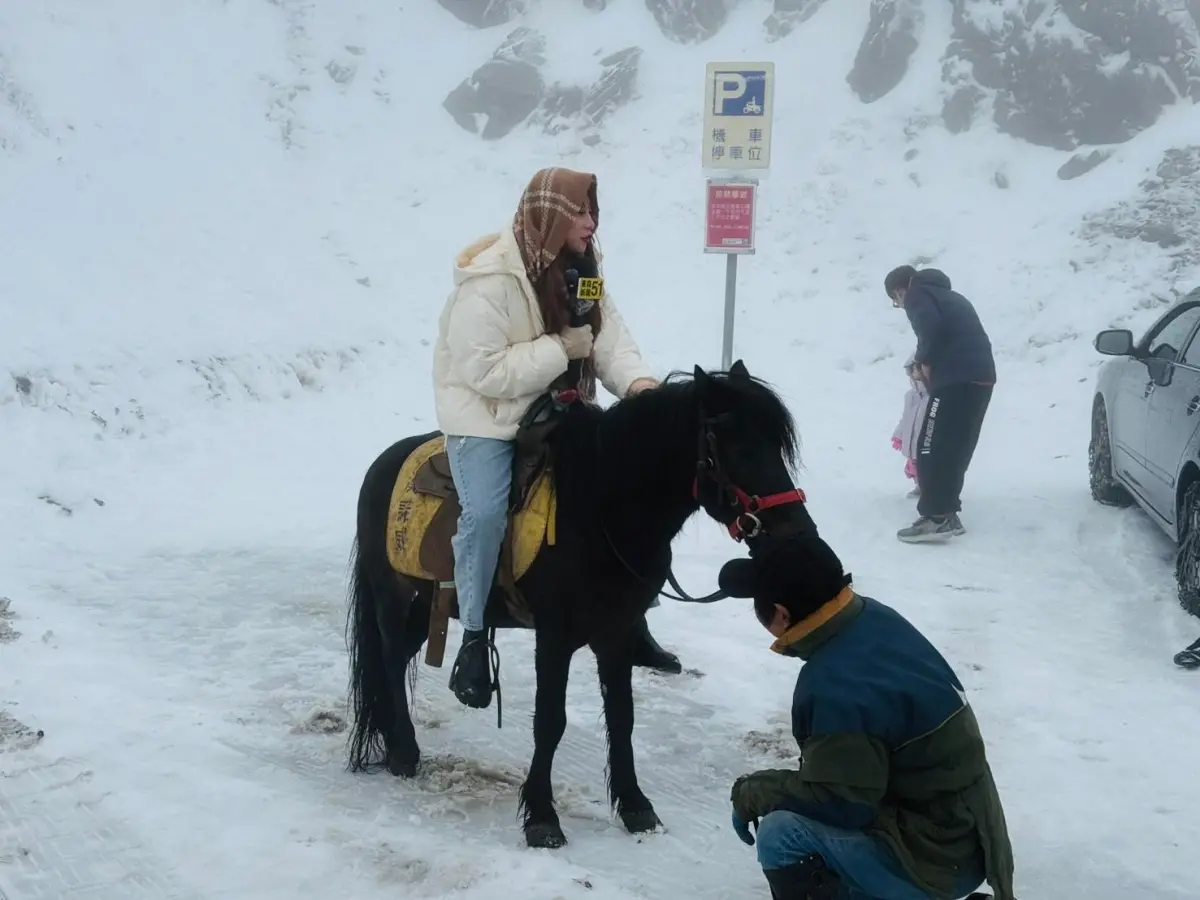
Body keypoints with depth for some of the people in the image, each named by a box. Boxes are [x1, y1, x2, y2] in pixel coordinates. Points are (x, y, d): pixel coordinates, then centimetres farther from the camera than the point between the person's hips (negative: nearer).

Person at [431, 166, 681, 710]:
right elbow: (484, 371, -26)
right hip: (485, 416, -7)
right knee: (486, 512, -28)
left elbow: (611, 341, -2)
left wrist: (638, 382, -23)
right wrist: (560, 350, -24)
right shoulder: (488, 281, -22)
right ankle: (473, 639, -10)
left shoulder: (578, 271, 2)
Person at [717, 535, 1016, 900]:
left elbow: (839, 800, -22)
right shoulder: (875, 618, -1)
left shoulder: (836, 687, -28)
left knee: (781, 833, -20)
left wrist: (751, 792, -9)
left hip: (936, 857, -10)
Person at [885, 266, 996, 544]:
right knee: (955, 450, 14)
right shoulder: (948, 296, 30)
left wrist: (924, 360, -2)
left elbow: (931, 328, -16)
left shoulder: (918, 296, 3)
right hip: (980, 376, 9)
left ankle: (936, 517, -13)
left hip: (957, 378, -9)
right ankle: (947, 514, 15)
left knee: (931, 449, -8)